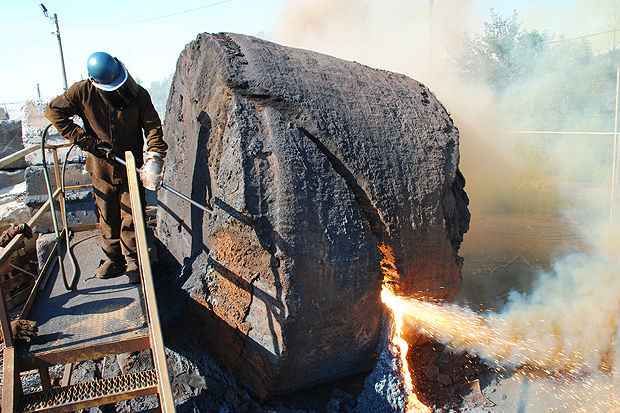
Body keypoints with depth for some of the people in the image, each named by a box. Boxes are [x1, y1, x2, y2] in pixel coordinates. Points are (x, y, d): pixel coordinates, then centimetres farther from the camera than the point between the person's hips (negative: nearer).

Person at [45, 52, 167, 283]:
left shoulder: (139, 95, -9)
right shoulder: (83, 92, -7)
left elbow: (153, 127, -11)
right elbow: (54, 111, -1)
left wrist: (154, 160, -26)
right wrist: (88, 142, -9)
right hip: (102, 169, 2)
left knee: (131, 219, 3)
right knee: (107, 219, 12)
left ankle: (133, 261, 20)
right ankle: (113, 260, 29)